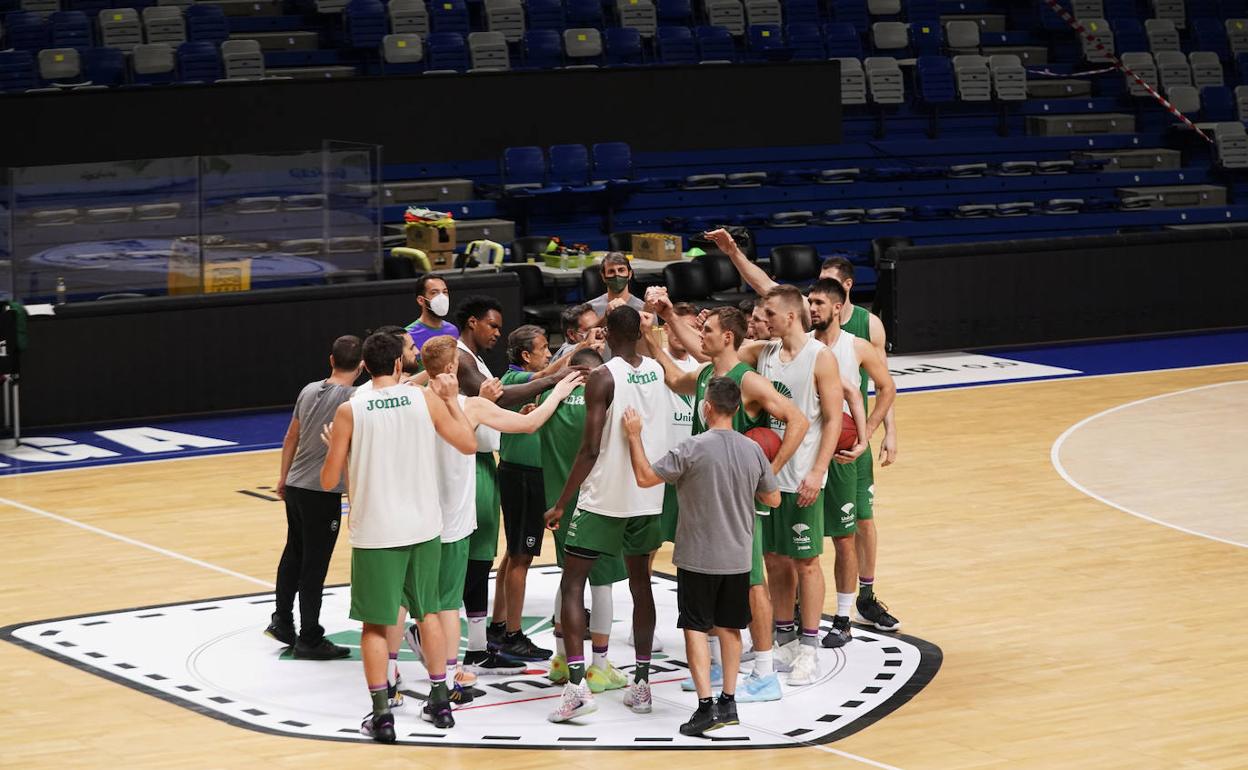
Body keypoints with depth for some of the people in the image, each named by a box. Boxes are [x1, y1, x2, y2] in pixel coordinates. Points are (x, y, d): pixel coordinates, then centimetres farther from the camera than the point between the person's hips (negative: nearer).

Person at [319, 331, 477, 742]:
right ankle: (439, 702, 24)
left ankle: (381, 714, 2)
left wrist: (333, 446, 16)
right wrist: (452, 400, 12)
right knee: (427, 611, 20)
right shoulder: (426, 399, -4)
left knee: (375, 623, 6)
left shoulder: (349, 411, -7)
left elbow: (329, 480, -4)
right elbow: (469, 444, 1)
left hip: (374, 532, -2)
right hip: (423, 526, 2)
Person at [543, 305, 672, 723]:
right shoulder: (658, 371, 4)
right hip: (647, 496, 6)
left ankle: (577, 685, -11)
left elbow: (591, 448, -17)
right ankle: (641, 683, 17)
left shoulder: (603, 377, -13)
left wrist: (561, 503, -11)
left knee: (572, 583, 1)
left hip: (605, 497, -6)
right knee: (640, 582, 17)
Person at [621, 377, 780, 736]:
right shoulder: (753, 450, -2)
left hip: (698, 558, -4)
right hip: (738, 557, 5)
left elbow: (644, 477, -11)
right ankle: (728, 702, 18)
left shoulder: (693, 449, -17)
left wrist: (634, 436, -2)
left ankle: (706, 705, -7)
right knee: (729, 627, 15)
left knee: (695, 628, 1)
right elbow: (773, 499, 9)